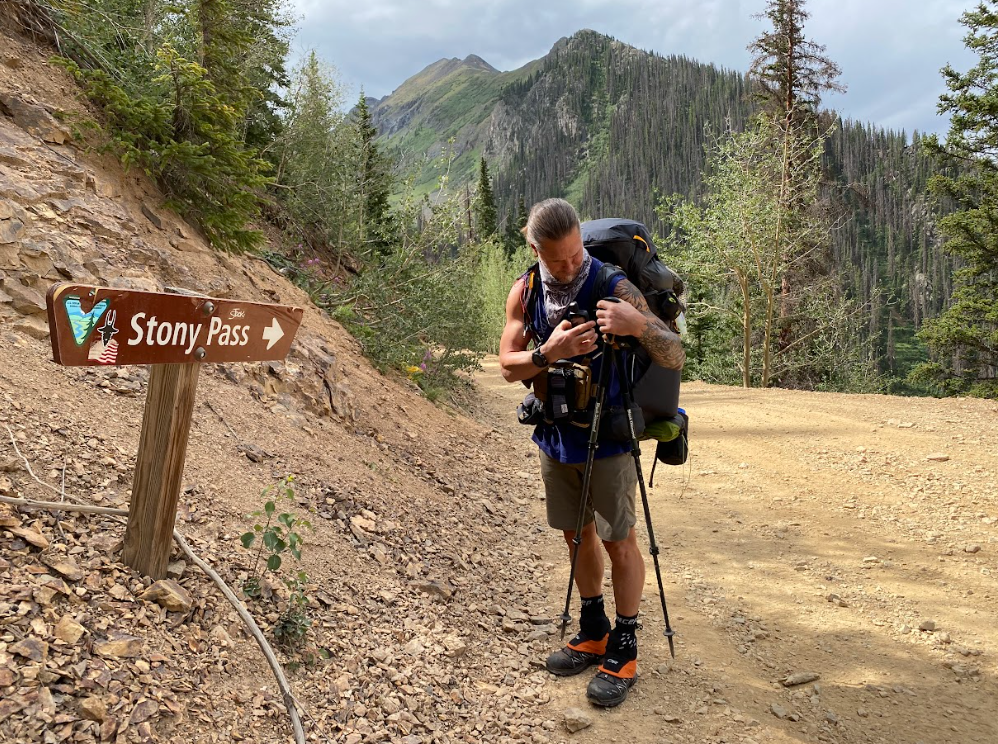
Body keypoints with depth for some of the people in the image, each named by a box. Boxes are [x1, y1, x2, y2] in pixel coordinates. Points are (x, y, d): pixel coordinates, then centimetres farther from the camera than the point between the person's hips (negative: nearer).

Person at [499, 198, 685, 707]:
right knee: (577, 534, 18)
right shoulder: (525, 293, -5)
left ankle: (623, 649, 21)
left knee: (619, 542, 4)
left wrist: (639, 325, -39)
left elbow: (675, 358, -19)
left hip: (607, 440, -5)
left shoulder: (613, 288, -18)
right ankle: (593, 631, 37)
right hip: (555, 437, 5)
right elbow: (508, 366, -7)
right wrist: (549, 352, -26)